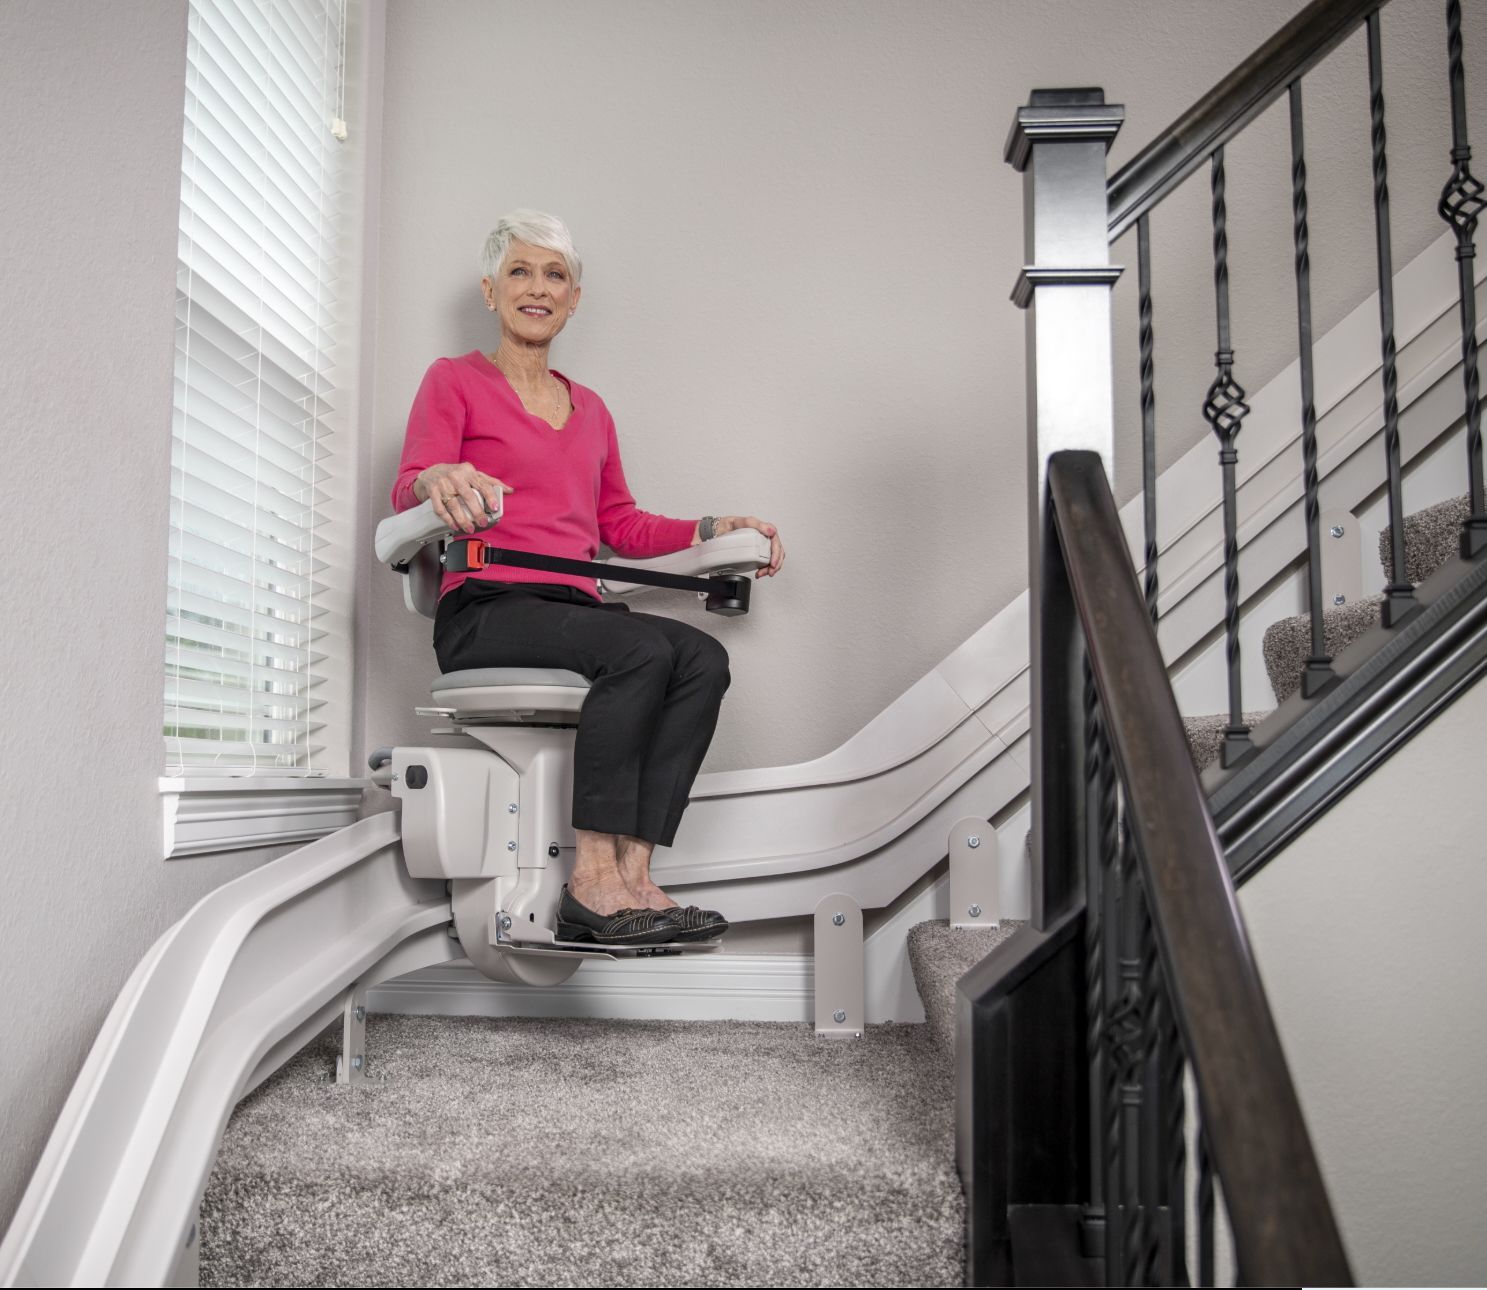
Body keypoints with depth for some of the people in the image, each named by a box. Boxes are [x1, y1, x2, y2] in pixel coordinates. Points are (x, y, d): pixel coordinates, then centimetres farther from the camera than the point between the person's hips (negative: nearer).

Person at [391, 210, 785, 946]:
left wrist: (711, 530, 14)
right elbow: (406, 493, -6)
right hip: (483, 610, -5)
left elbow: (620, 526, 27)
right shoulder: (454, 381, 9)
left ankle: (631, 874, -30)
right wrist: (437, 482, -30)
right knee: (642, 649, -33)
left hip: (573, 611, 5)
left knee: (703, 657, -24)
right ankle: (591, 878, -31)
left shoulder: (590, 410, 25)